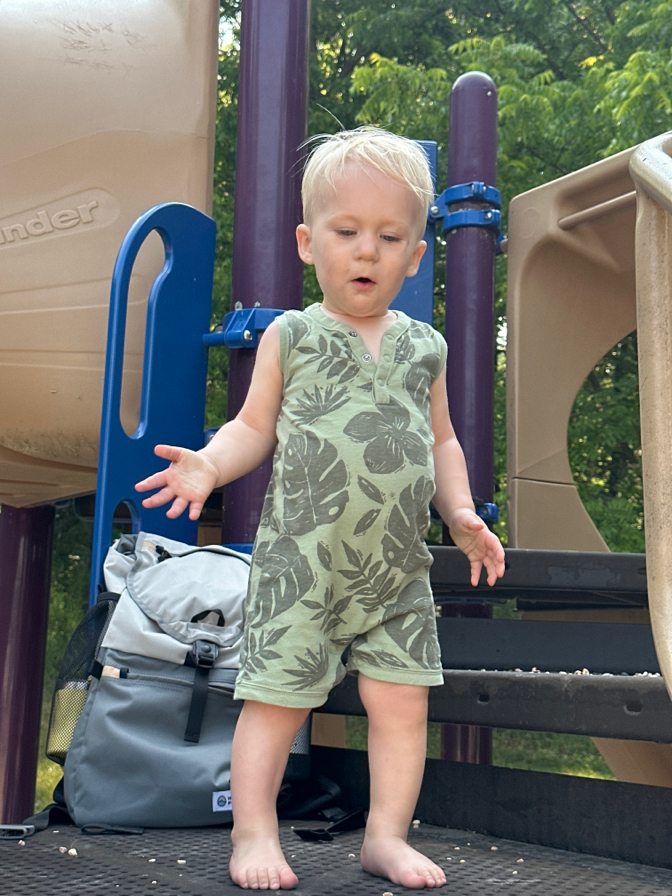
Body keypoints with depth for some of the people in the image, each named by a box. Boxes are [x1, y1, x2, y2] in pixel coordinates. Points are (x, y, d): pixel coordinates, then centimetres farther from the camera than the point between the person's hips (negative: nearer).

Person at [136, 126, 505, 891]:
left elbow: (441, 440, 17)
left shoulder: (424, 346, 11)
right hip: (300, 561, -3)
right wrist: (209, 464, -16)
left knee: (402, 701, 6)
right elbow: (254, 426, 2)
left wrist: (461, 515, 6)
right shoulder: (290, 337, 2)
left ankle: (386, 835, 23)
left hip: (398, 568, 3)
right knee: (277, 698, 2)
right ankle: (254, 834, 19)